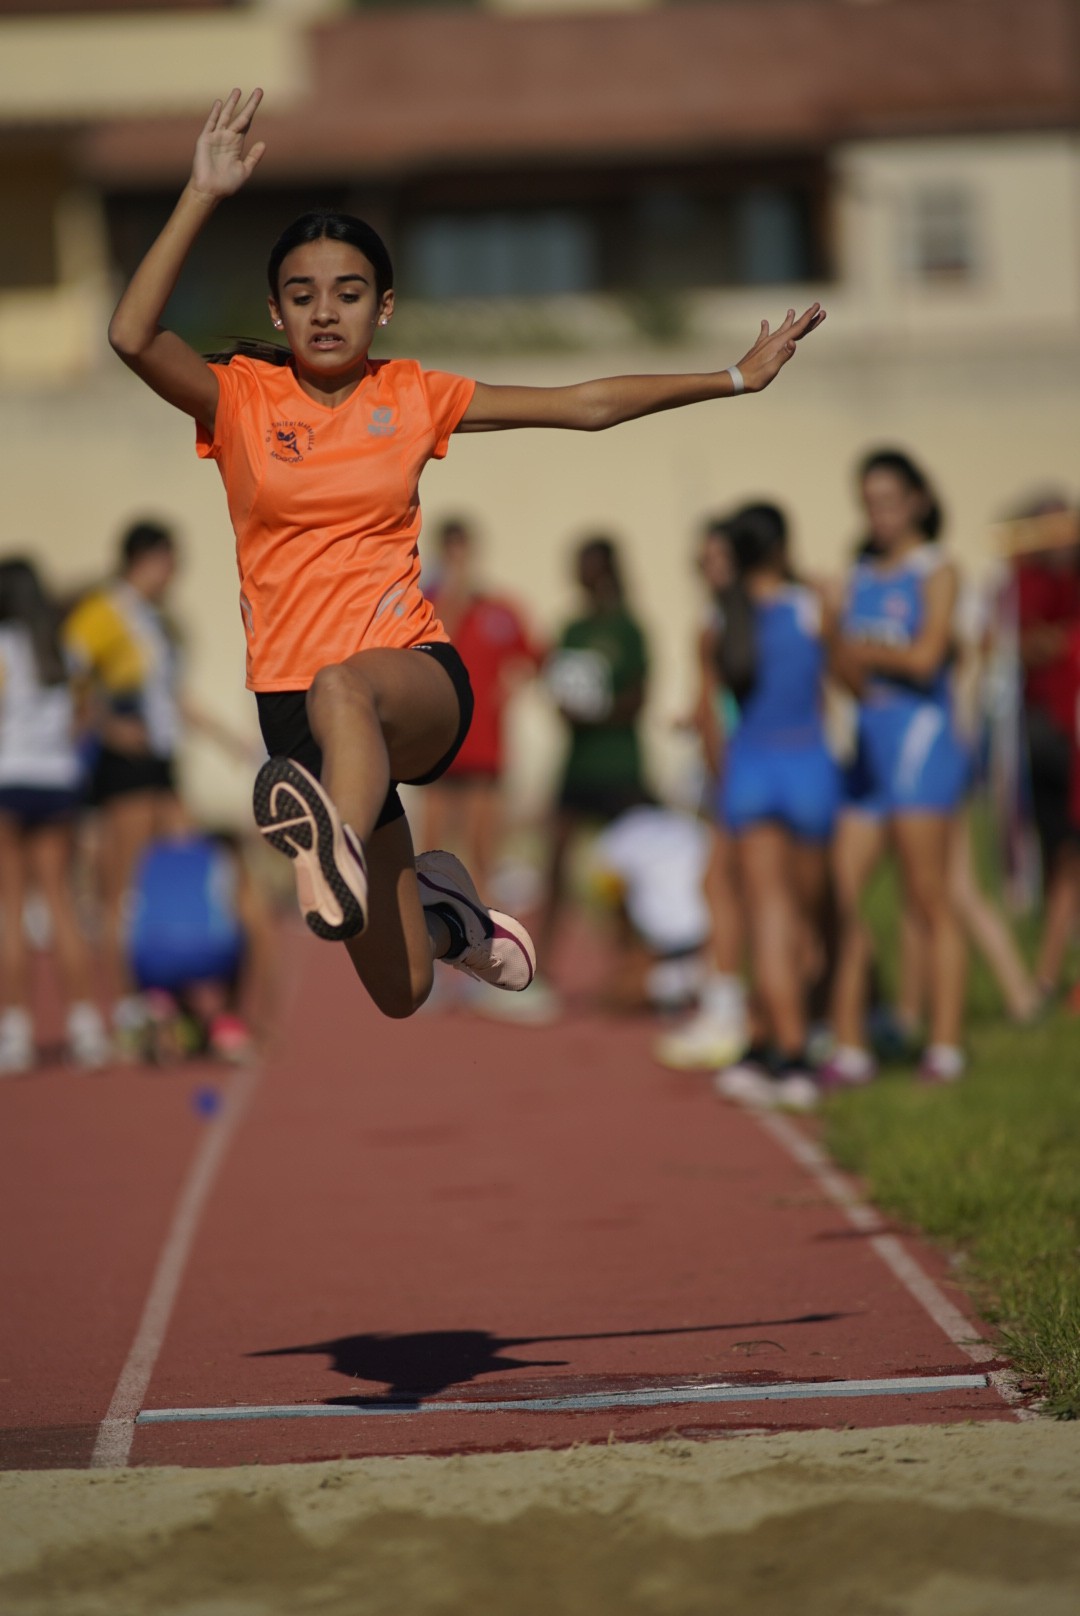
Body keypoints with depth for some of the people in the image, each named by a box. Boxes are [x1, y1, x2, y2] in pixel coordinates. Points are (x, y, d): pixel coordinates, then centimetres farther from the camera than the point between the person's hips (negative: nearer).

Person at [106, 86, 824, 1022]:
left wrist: (736, 378, 12)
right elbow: (134, 337, -16)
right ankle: (442, 907, 37)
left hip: (416, 678, -1)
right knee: (402, 995, 0)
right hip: (294, 701, 1)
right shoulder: (242, 399, 3)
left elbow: (588, 406, 14)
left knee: (343, 688, -43)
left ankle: (343, 851, -73)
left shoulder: (413, 398, 8)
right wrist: (205, 195, -19)